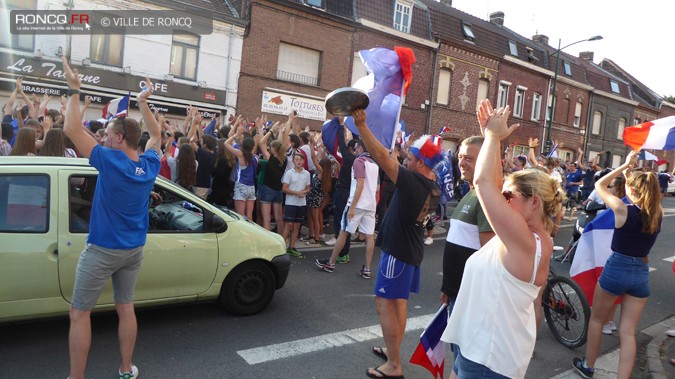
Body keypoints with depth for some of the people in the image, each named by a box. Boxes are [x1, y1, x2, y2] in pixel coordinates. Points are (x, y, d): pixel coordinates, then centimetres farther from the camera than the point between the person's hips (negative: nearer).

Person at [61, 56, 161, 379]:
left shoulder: (110, 161, -18)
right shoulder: (150, 165, -2)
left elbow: (71, 129, -15)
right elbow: (156, 135, 17)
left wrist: (74, 88, -9)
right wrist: (142, 102, 17)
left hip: (102, 250, -6)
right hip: (134, 250, 6)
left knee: (79, 314, 7)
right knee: (125, 308, 16)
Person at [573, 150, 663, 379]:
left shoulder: (623, 210, -16)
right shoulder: (658, 213, -3)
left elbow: (599, 185, -2)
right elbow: (647, 192, 19)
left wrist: (625, 166, 2)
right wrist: (631, 171, 12)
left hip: (616, 270, -4)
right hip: (642, 274, 4)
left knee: (597, 320, 16)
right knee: (628, 332, 9)